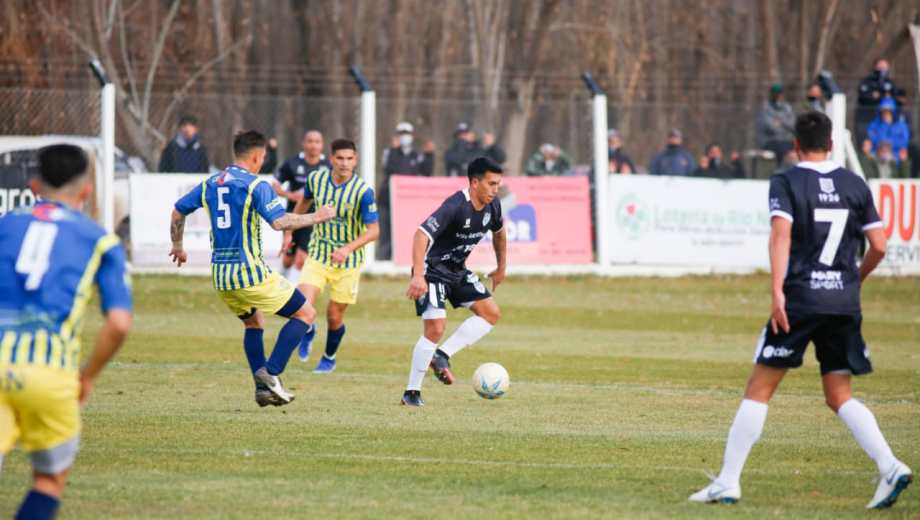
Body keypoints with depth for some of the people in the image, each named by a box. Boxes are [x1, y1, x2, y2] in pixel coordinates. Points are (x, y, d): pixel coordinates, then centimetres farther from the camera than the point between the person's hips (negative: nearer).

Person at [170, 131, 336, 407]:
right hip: (250, 272, -7)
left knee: (253, 323, 28)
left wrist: (177, 246, 34)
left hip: (220, 275, 7)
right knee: (305, 313, 3)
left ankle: (262, 388, 15)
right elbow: (279, 222, -22)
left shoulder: (209, 184, 10)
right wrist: (316, 217, -10)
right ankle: (271, 373, -7)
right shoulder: (256, 185, -11)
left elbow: (178, 211, 19)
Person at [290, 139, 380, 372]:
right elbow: (305, 201, 16)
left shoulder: (363, 191, -19)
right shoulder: (316, 179, -7)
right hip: (318, 255, 2)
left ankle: (329, 358, 36)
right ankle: (308, 333, 20)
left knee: (335, 316, 6)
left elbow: (373, 230, -17)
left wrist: (348, 248, -31)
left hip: (348, 261, -2)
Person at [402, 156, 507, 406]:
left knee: (491, 313, -1)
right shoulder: (455, 207, -28)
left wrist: (501, 268, 26)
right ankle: (412, 393, -6)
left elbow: (499, 231, 20)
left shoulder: (492, 206, -3)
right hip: (432, 270, -8)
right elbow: (421, 234, -36)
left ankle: (441, 356, 2)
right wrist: (418, 277, -44)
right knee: (436, 328, -18)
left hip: (457, 271, 8)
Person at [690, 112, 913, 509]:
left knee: (759, 389, 3)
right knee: (839, 396, 11)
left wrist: (777, 292, -22)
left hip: (800, 299, -4)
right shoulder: (855, 185, 10)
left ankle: (727, 482, 1)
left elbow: (781, 234, -16)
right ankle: (890, 467, -8)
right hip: (845, 301, 4)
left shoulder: (786, 183, -1)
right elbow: (878, 246, 9)